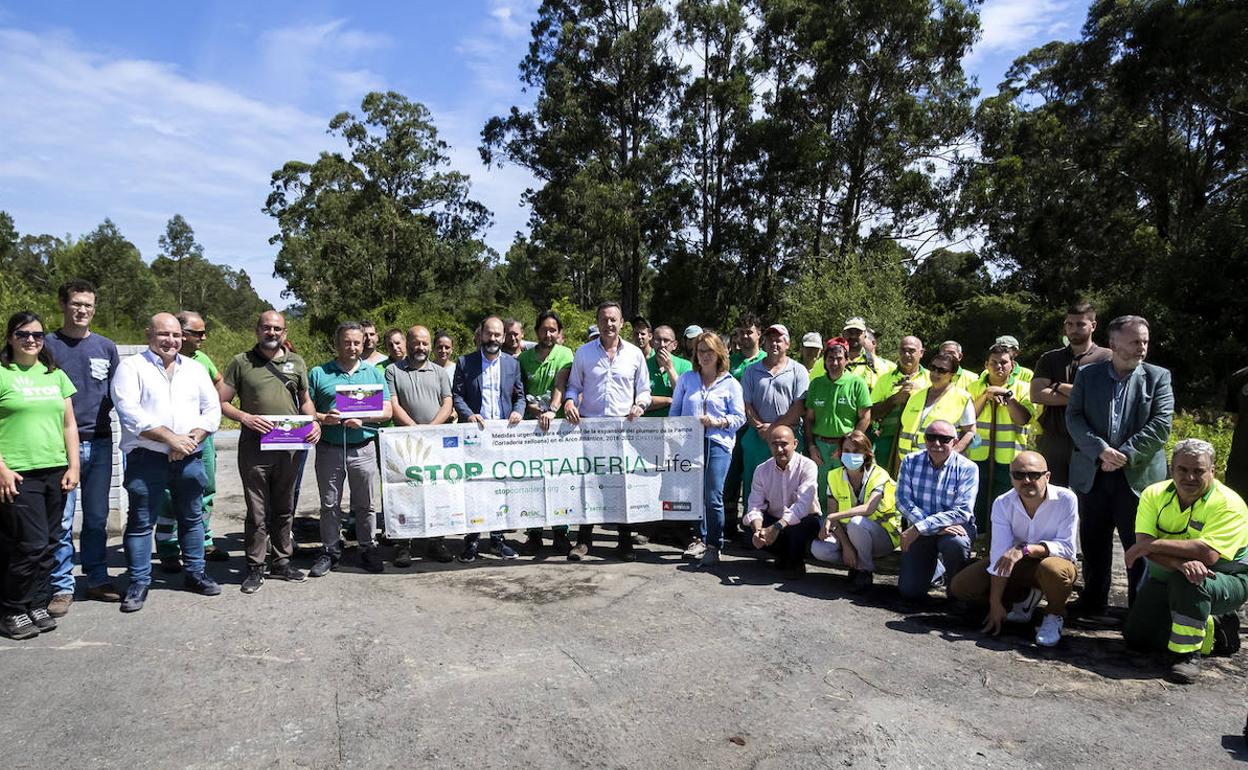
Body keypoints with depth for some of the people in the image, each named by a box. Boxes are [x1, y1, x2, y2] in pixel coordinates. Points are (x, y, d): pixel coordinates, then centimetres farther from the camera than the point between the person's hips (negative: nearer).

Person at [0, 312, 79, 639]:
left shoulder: (56, 375, 14)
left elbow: (69, 424, 15)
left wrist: (73, 466, 8)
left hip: (55, 472, 5)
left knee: (49, 544, 7)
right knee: (31, 544, -7)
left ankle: (36, 605, 20)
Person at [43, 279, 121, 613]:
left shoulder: (106, 347, 9)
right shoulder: (48, 345, 0)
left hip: (99, 443, 3)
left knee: (97, 517, 10)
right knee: (61, 520, 0)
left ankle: (97, 579, 20)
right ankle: (62, 586, 10)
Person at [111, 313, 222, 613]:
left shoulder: (195, 369, 12)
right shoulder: (131, 368, -1)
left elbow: (212, 410, 7)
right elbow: (129, 412, -13)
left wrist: (192, 438, -9)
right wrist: (171, 438, -19)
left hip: (189, 459, 4)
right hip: (146, 460, -4)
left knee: (192, 518, 12)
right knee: (141, 522, 3)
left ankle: (195, 573, 24)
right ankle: (139, 583, 13)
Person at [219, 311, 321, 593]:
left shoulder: (297, 362, 11)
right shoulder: (241, 362, 1)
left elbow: (305, 400, 18)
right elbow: (221, 402, 1)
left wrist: (313, 422, -1)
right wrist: (245, 417, -16)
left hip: (290, 446, 3)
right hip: (254, 445, -3)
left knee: (284, 509, 13)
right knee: (257, 511, 0)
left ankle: (282, 562, 25)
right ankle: (255, 567, 11)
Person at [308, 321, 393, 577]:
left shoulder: (374, 373, 9)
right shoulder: (319, 373, 6)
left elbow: (387, 411, 5)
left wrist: (362, 419, -11)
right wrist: (323, 419, -17)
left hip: (364, 449, 1)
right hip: (329, 449, 0)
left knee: (366, 504, 7)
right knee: (329, 504, 8)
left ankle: (368, 550, 20)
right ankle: (330, 551, 21)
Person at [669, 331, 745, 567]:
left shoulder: (731, 384, 6)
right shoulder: (686, 379, 13)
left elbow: (739, 417, 4)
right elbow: (675, 410, 15)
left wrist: (718, 422, -11)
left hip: (718, 443, -3)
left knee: (713, 498, -8)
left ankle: (714, 546, 2)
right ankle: (699, 539, 21)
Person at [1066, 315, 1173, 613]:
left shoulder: (1158, 377, 3)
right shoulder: (1087, 374, 5)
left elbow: (1161, 424, -6)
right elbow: (1073, 417, -2)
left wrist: (1125, 454, -16)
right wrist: (1101, 450, -16)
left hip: (1138, 475, -1)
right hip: (1093, 474, 1)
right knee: (1093, 543, 10)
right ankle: (1093, 600, 24)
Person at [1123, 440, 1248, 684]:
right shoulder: (1154, 494, -9)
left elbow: (1208, 554, -35)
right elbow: (1144, 545, -20)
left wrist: (1155, 544, -31)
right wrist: (1181, 562, -38)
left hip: (1226, 581, -5)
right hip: (1166, 579, 5)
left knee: (1187, 581, -38)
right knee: (1136, 636, 3)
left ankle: (1187, 653, -19)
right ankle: (1214, 631, 22)